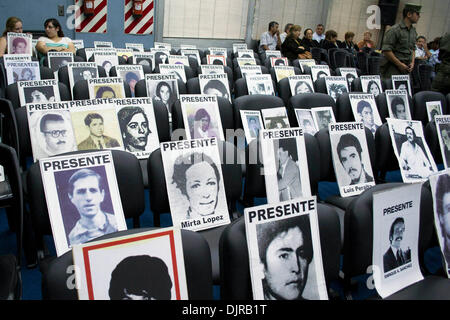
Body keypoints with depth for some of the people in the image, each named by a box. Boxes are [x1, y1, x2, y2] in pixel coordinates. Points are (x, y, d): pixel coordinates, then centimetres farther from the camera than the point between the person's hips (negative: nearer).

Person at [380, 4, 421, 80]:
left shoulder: (413, 31, 15)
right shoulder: (395, 30, -10)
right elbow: (386, 50, -16)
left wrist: (412, 62, 6)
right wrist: (400, 64, -15)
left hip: (406, 69, 7)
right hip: (393, 69, -7)